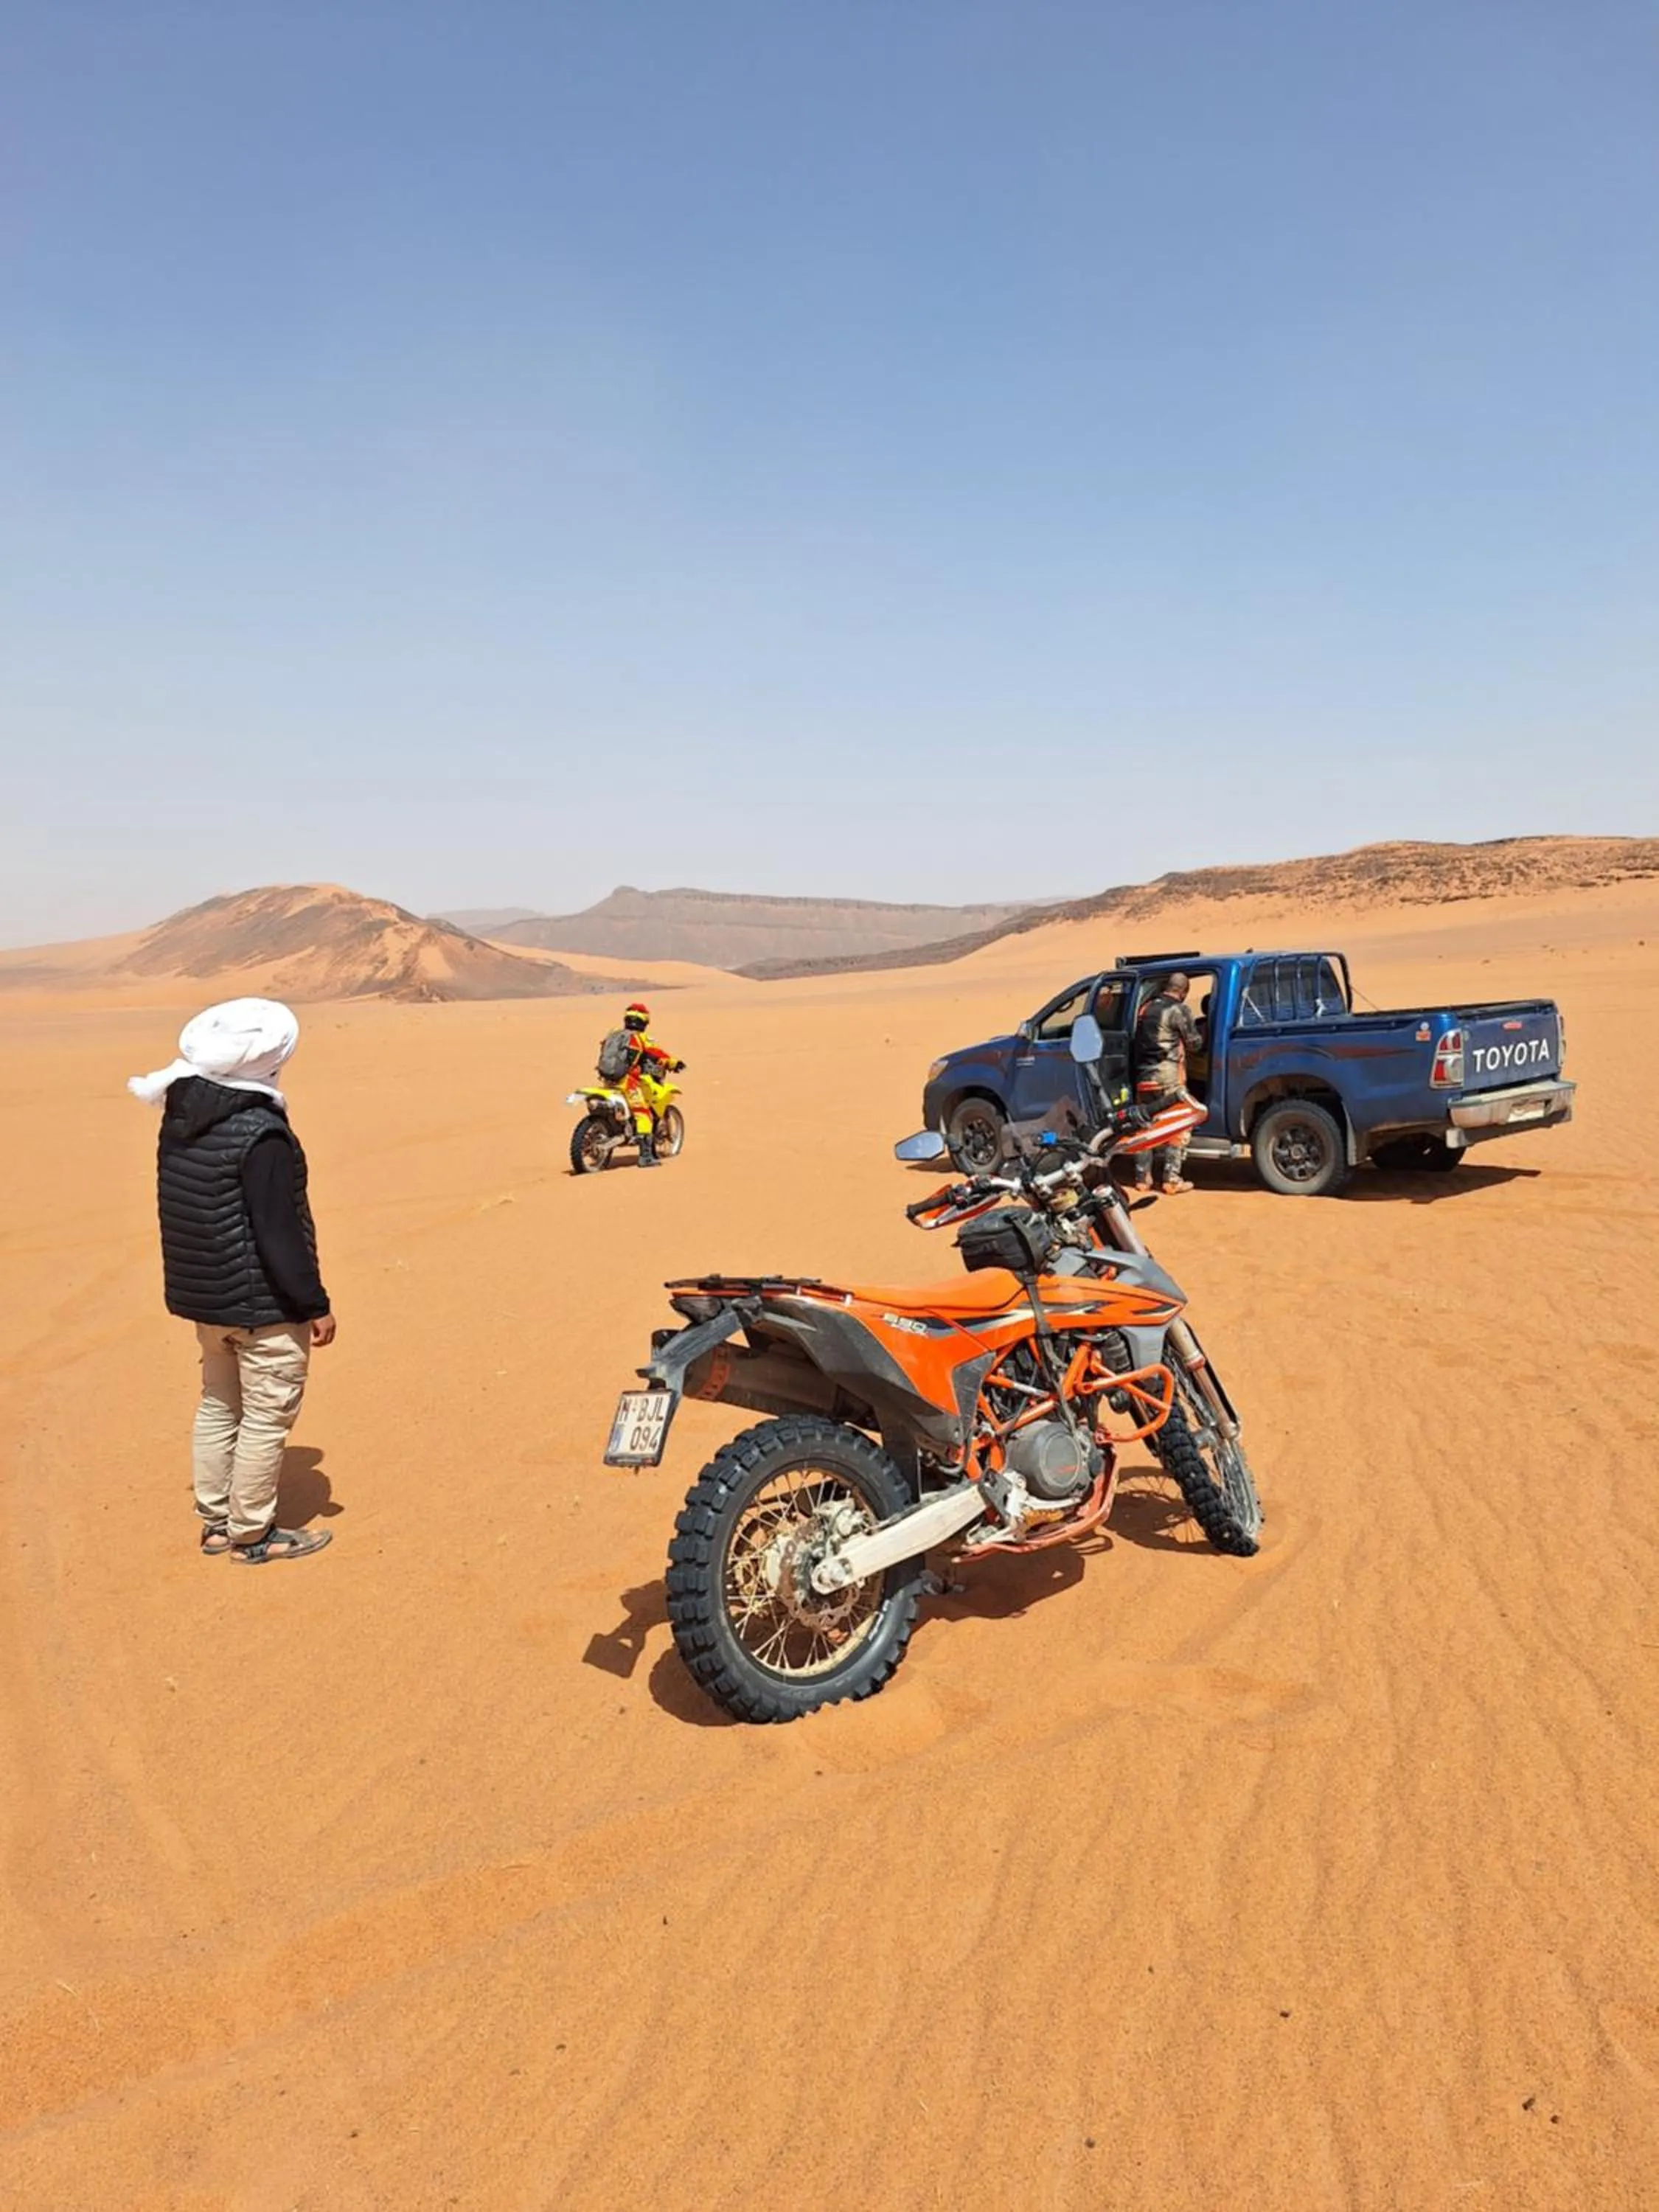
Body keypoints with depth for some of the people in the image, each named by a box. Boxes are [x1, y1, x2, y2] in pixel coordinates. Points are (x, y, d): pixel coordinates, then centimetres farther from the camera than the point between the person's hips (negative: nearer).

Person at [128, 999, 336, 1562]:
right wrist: (314, 1303, -15)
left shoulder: (182, 1119, 3)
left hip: (205, 1293, 9)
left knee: (219, 1406, 20)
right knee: (267, 1416, 4)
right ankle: (251, 1535, 15)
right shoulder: (261, 1133, -24)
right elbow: (279, 1232, -23)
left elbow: (189, 1212, 12)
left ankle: (215, 1522, 30)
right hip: (263, 1303, -9)